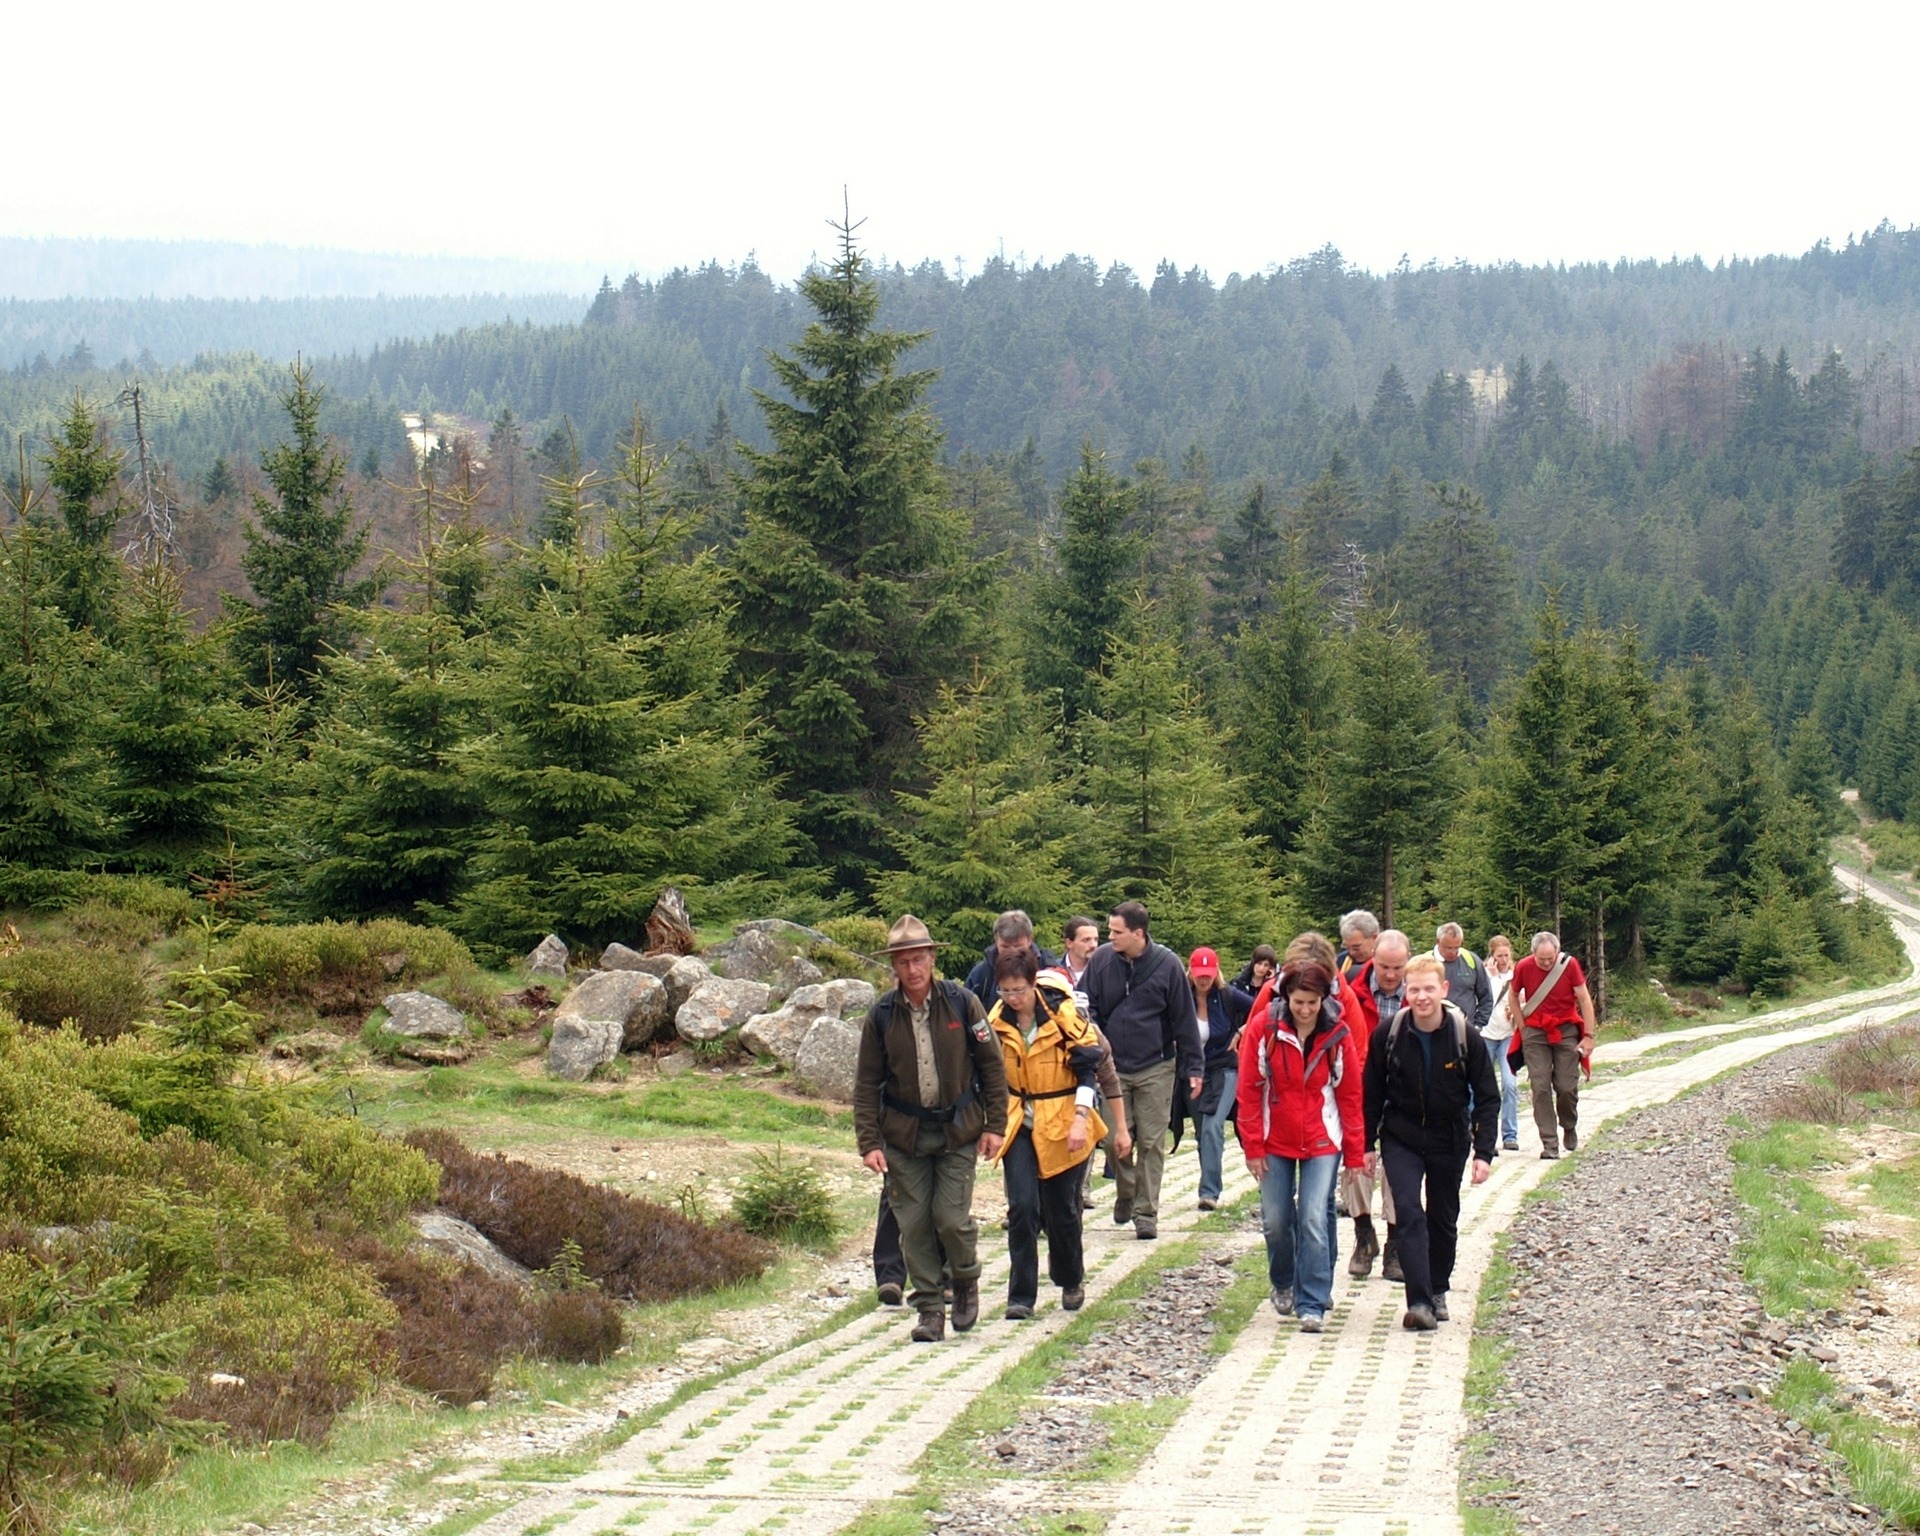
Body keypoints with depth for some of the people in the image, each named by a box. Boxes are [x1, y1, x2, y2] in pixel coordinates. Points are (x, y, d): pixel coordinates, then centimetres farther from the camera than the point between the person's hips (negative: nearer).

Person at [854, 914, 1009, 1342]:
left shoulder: (961, 1003, -5)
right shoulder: (882, 1015, -2)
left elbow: (992, 1065, 2)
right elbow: (866, 1084, 2)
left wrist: (994, 1125, -1)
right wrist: (869, 1142, -5)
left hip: (958, 1131, -2)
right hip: (904, 1134, 2)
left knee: (951, 1218, -8)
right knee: (914, 1224, 1)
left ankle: (966, 1283, 20)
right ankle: (929, 1310, 12)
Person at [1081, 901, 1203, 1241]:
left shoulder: (1167, 965, -6)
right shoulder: (1101, 961, -2)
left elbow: (1184, 1019, -1)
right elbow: (1089, 1009, 4)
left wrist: (1192, 1068, -1)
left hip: (1156, 1069, -2)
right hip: (1113, 1067, 2)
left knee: (1152, 1143, 1)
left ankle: (1146, 1213, 8)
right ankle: (1126, 1194, 26)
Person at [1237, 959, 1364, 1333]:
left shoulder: (1338, 1034, -7)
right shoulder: (1262, 1027, -9)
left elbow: (1350, 1096, 1)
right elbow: (1249, 1089, -3)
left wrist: (1355, 1153, 1)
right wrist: (1253, 1146, -4)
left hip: (1322, 1142, -1)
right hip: (1275, 1141, 1)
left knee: (1314, 1220, -10)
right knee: (1275, 1220, 6)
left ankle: (1312, 1305, -4)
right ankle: (1282, 1282, 34)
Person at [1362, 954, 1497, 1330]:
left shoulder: (1466, 1037, -12)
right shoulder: (1388, 1033, -11)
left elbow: (1488, 1098, -4)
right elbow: (1372, 1092, 1)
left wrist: (1484, 1152, -10)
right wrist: (1367, 1143, 1)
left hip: (1449, 1140, 1)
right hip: (1401, 1139, -1)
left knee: (1443, 1219, 11)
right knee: (1410, 1214, -15)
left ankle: (1438, 1292, 31)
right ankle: (1419, 1302, -19)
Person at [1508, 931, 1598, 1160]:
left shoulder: (1569, 965, -10)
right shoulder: (1523, 968, -7)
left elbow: (1584, 999, -5)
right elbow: (1513, 997, 10)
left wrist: (1589, 1035, -8)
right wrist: (1522, 1028, 3)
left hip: (1566, 1030, -1)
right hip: (1535, 1032, 1)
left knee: (1567, 1086, -3)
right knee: (1540, 1088, -6)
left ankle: (1569, 1127, 27)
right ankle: (1550, 1144, -4)